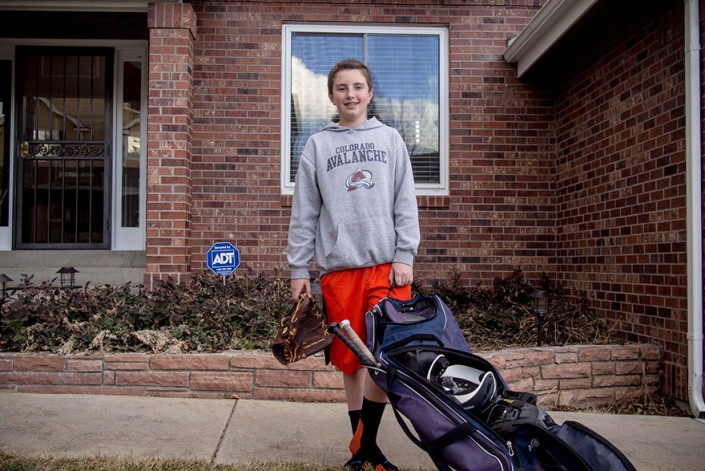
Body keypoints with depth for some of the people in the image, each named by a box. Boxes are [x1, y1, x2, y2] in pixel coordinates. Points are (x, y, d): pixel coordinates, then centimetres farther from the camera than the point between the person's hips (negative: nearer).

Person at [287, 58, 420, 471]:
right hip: (339, 267, 1)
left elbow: (405, 203, 6)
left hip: (386, 264, 0)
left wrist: (405, 256, -4)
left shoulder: (390, 139, 11)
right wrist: (299, 268, 5)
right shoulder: (318, 145, 11)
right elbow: (305, 211, 8)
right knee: (352, 359, 7)